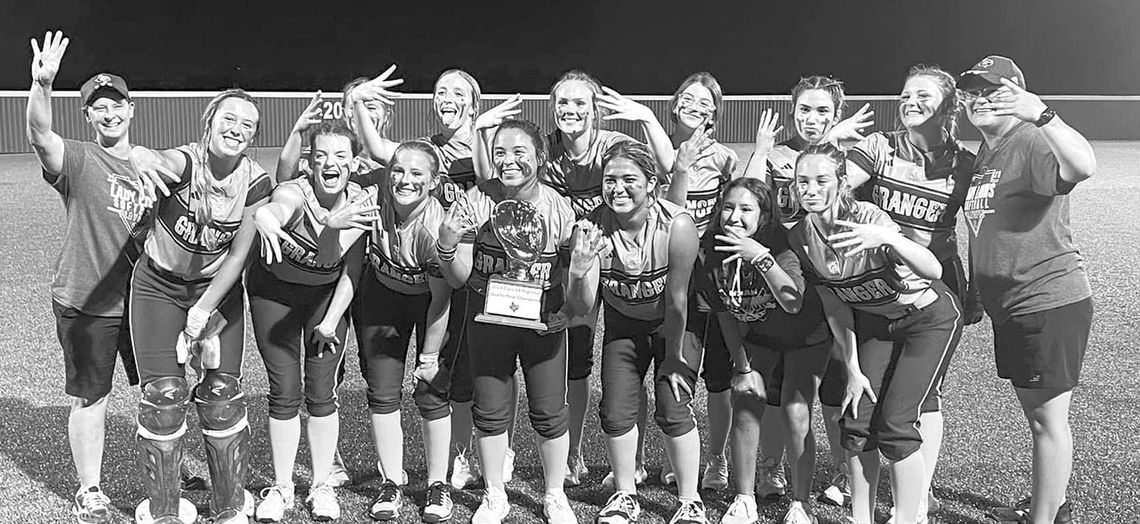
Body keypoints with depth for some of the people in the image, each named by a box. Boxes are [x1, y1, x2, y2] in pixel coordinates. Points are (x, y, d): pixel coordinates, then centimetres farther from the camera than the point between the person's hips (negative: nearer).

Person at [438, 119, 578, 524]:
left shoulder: (558, 207, -10)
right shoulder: (476, 201, -9)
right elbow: (458, 279, -7)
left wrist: (569, 310, -22)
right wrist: (447, 246, -26)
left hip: (543, 322, -1)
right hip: (488, 320, 1)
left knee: (550, 412, 7)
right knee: (490, 410, 10)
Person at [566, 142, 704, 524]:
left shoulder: (677, 226, -32)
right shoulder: (592, 226, -24)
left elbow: (676, 301, -22)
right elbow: (582, 306, -24)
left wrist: (672, 358, -12)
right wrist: (579, 272, -45)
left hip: (673, 324, -3)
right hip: (622, 323, 3)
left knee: (673, 410, -10)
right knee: (615, 411, -1)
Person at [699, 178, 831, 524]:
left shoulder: (782, 244, -31)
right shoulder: (713, 251, -17)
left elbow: (793, 304, -46)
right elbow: (725, 314, -5)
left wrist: (761, 257, -54)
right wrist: (742, 368, -4)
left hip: (805, 336, -4)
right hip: (755, 336, 4)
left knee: (796, 414, -15)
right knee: (745, 405, -9)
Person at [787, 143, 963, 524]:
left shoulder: (867, 219, -30)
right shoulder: (800, 237, -12)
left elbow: (933, 271, -41)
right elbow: (836, 309, -2)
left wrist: (888, 238, -57)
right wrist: (853, 370, -3)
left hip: (930, 317, -5)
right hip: (876, 321, 6)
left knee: (894, 423, -14)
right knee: (856, 421, -2)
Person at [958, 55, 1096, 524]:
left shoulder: (1034, 144, -16)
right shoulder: (981, 156, 13)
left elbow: (1083, 166, -39)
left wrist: (1040, 114, -47)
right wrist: (971, 292, 21)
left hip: (1050, 302, -10)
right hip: (1009, 309, 10)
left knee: (1048, 418, 0)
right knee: (1035, 414, 22)